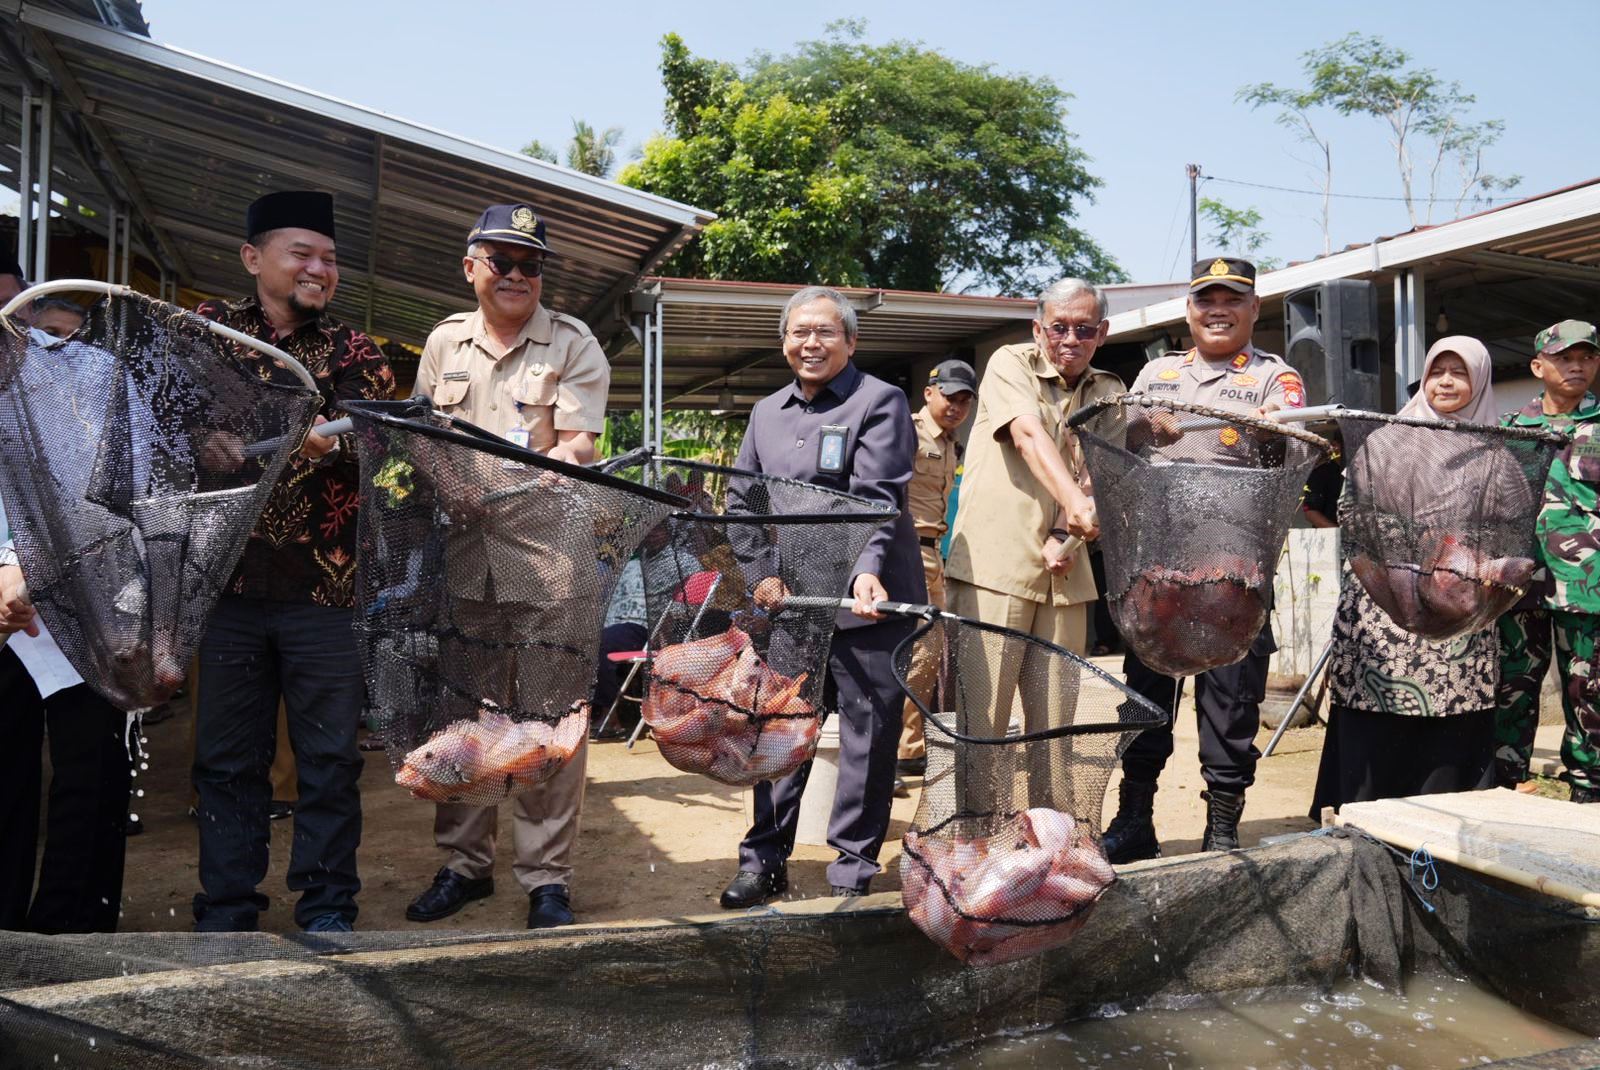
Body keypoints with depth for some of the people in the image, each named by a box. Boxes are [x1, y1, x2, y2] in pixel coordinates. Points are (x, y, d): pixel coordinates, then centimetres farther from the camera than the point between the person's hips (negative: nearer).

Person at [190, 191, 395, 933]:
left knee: (330, 754, 3)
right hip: (231, 574, 1)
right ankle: (226, 911, 21)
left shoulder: (353, 352, 8)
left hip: (326, 583, -1)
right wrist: (201, 442, -15)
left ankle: (326, 906, 17)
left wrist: (335, 442, -26)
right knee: (227, 754, 8)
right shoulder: (208, 328, 11)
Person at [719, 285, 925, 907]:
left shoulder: (880, 402, -3)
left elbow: (877, 500, -16)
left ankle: (852, 869, 17)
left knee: (867, 737, 3)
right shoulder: (767, 412, 15)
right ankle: (764, 861, 24)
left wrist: (867, 572, -31)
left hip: (864, 601, -5)